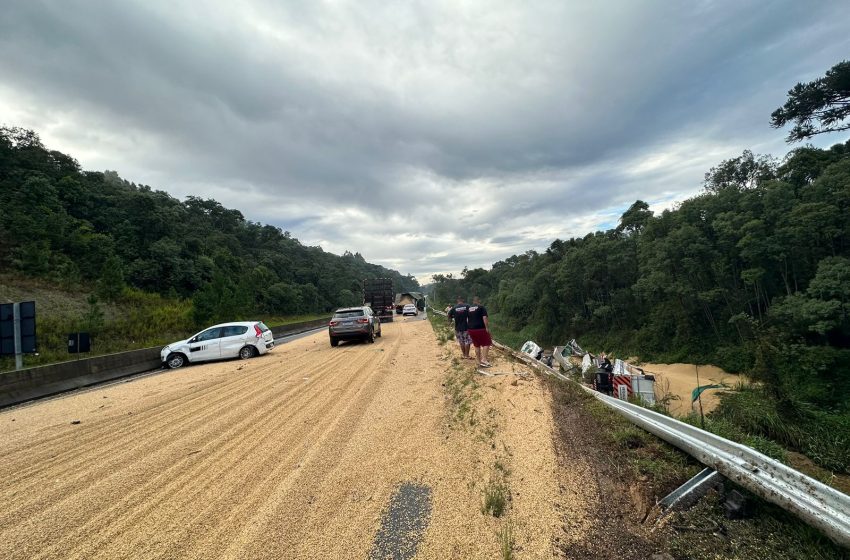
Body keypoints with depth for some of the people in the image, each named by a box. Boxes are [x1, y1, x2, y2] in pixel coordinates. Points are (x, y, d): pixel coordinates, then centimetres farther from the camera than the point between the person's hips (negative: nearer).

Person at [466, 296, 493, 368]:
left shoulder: (468, 309, 14)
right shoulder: (481, 307, -4)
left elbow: (467, 320, 17)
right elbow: (485, 318, -14)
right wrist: (487, 328, -12)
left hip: (471, 329, 6)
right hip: (481, 329, -6)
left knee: (477, 345, 14)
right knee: (486, 343, 5)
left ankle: (479, 361, 17)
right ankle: (484, 359, -7)